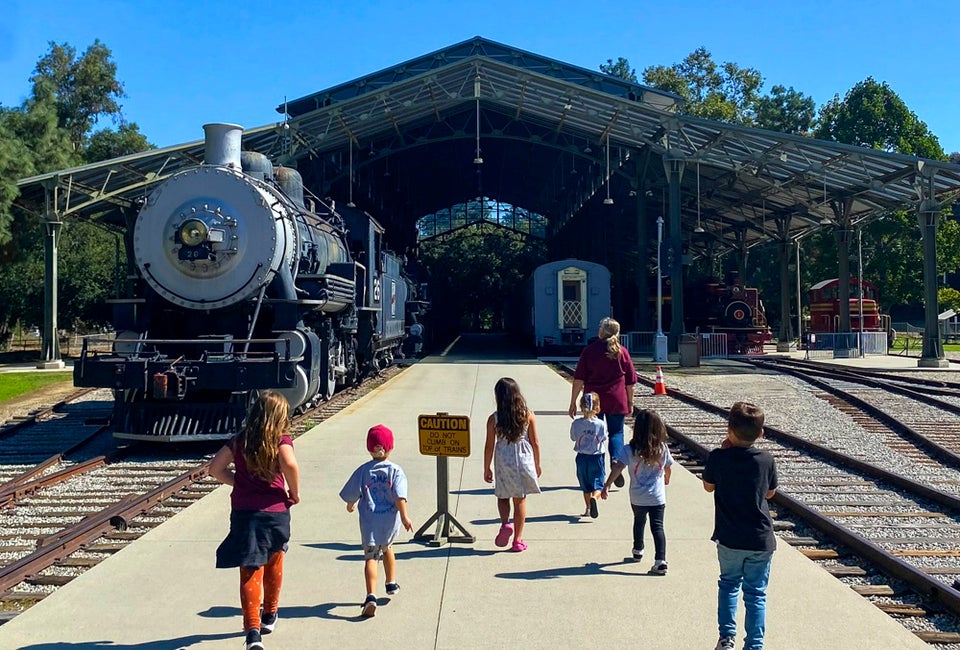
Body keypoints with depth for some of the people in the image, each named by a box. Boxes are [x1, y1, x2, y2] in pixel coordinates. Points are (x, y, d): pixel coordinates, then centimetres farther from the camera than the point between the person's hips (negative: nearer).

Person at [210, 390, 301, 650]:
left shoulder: (240, 440, 6)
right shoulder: (281, 439, -6)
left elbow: (215, 468, 5)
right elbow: (289, 464, -25)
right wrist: (295, 493, -11)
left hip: (243, 512, 1)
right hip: (275, 511, -1)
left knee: (250, 572, 0)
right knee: (274, 563, 23)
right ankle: (269, 614, 40)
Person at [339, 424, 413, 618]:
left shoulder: (363, 470, -2)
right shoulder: (395, 470, -5)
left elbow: (351, 494, 2)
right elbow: (399, 496, -14)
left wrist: (350, 505, 23)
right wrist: (404, 516, -9)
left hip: (369, 523, -1)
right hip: (390, 521, 1)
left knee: (371, 557, -4)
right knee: (387, 548, 28)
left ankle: (371, 596, -21)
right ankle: (391, 583, 42)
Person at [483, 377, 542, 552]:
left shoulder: (493, 419, -8)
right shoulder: (528, 415, -4)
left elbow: (489, 446, -4)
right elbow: (535, 442, 1)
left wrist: (486, 469, 7)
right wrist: (537, 464, 14)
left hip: (503, 462, -1)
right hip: (524, 461, 1)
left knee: (503, 497, 19)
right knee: (520, 500, 10)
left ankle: (505, 523, -7)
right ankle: (518, 540, 15)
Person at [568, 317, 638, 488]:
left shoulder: (590, 350, -2)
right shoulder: (622, 352, 2)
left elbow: (579, 379, -5)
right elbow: (630, 381, 6)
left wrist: (573, 402, -1)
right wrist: (630, 402, 16)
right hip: (617, 400, 1)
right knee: (616, 432, 13)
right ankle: (616, 460, -13)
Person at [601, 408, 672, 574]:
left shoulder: (629, 450, -13)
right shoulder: (662, 448, -4)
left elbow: (618, 468, -20)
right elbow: (668, 469, 11)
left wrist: (606, 486, -18)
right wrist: (666, 479, 32)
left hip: (637, 498, 0)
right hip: (658, 497, 0)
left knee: (639, 522, 24)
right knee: (657, 527, 0)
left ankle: (638, 551, 42)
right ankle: (660, 560, -13)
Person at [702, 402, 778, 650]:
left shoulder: (718, 457, -14)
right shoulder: (766, 460, -9)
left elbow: (708, 486, 3)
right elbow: (770, 492, 7)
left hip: (729, 539, 0)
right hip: (761, 540, 0)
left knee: (728, 583, 21)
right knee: (756, 593, 10)